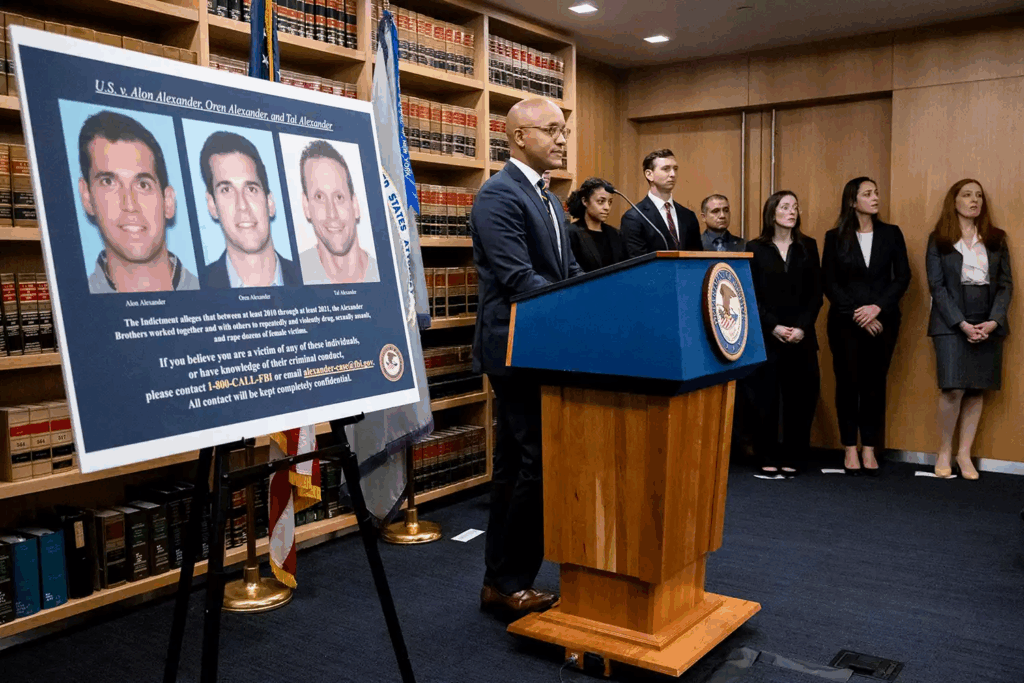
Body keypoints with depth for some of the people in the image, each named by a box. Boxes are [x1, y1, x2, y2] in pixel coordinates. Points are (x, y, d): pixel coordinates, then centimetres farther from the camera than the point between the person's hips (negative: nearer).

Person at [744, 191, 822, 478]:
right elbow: (751, 295, -1)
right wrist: (774, 327, -11)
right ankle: (768, 459, 9)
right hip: (765, 336, -2)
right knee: (765, 399, -1)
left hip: (801, 337, 2)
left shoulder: (808, 246, 9)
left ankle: (792, 459, 12)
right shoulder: (755, 248, 3)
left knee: (800, 399, 2)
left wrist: (802, 327, -8)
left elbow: (816, 294, 5)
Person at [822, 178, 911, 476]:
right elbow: (828, 282, -1)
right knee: (848, 382, 1)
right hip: (845, 322, -1)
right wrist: (856, 314, -10)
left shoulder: (891, 234, 7)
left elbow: (902, 276, 3)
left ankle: (869, 449, 11)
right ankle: (850, 449, 10)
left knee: (875, 384, 3)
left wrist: (877, 307, -10)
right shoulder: (835, 237, 2)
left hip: (882, 321, 1)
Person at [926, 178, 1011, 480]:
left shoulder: (996, 239, 11)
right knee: (954, 389, -11)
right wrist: (962, 323, -13)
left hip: (988, 323, 3)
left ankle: (964, 453, 12)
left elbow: (1005, 283, 6)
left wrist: (993, 321, -9)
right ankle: (944, 452, 5)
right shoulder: (938, 239, 3)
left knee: (977, 390, 3)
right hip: (951, 323, -3)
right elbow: (937, 286, -4)